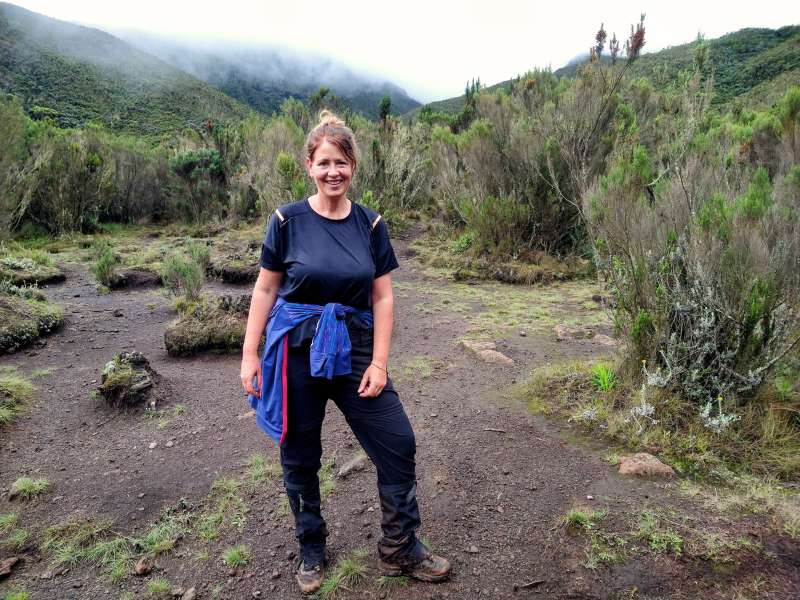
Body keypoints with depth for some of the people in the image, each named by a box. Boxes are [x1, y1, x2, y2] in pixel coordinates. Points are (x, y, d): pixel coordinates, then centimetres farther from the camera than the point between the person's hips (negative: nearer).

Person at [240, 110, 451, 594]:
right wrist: (250, 354, -2)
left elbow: (383, 297, 2)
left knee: (399, 444, 0)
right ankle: (312, 551, 35)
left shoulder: (370, 224, 1)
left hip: (354, 349, 2)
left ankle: (399, 550, 21)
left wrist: (379, 362, -4)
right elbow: (266, 289, 1)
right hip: (296, 351, -1)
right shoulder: (288, 220, -4)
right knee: (300, 457, 11)